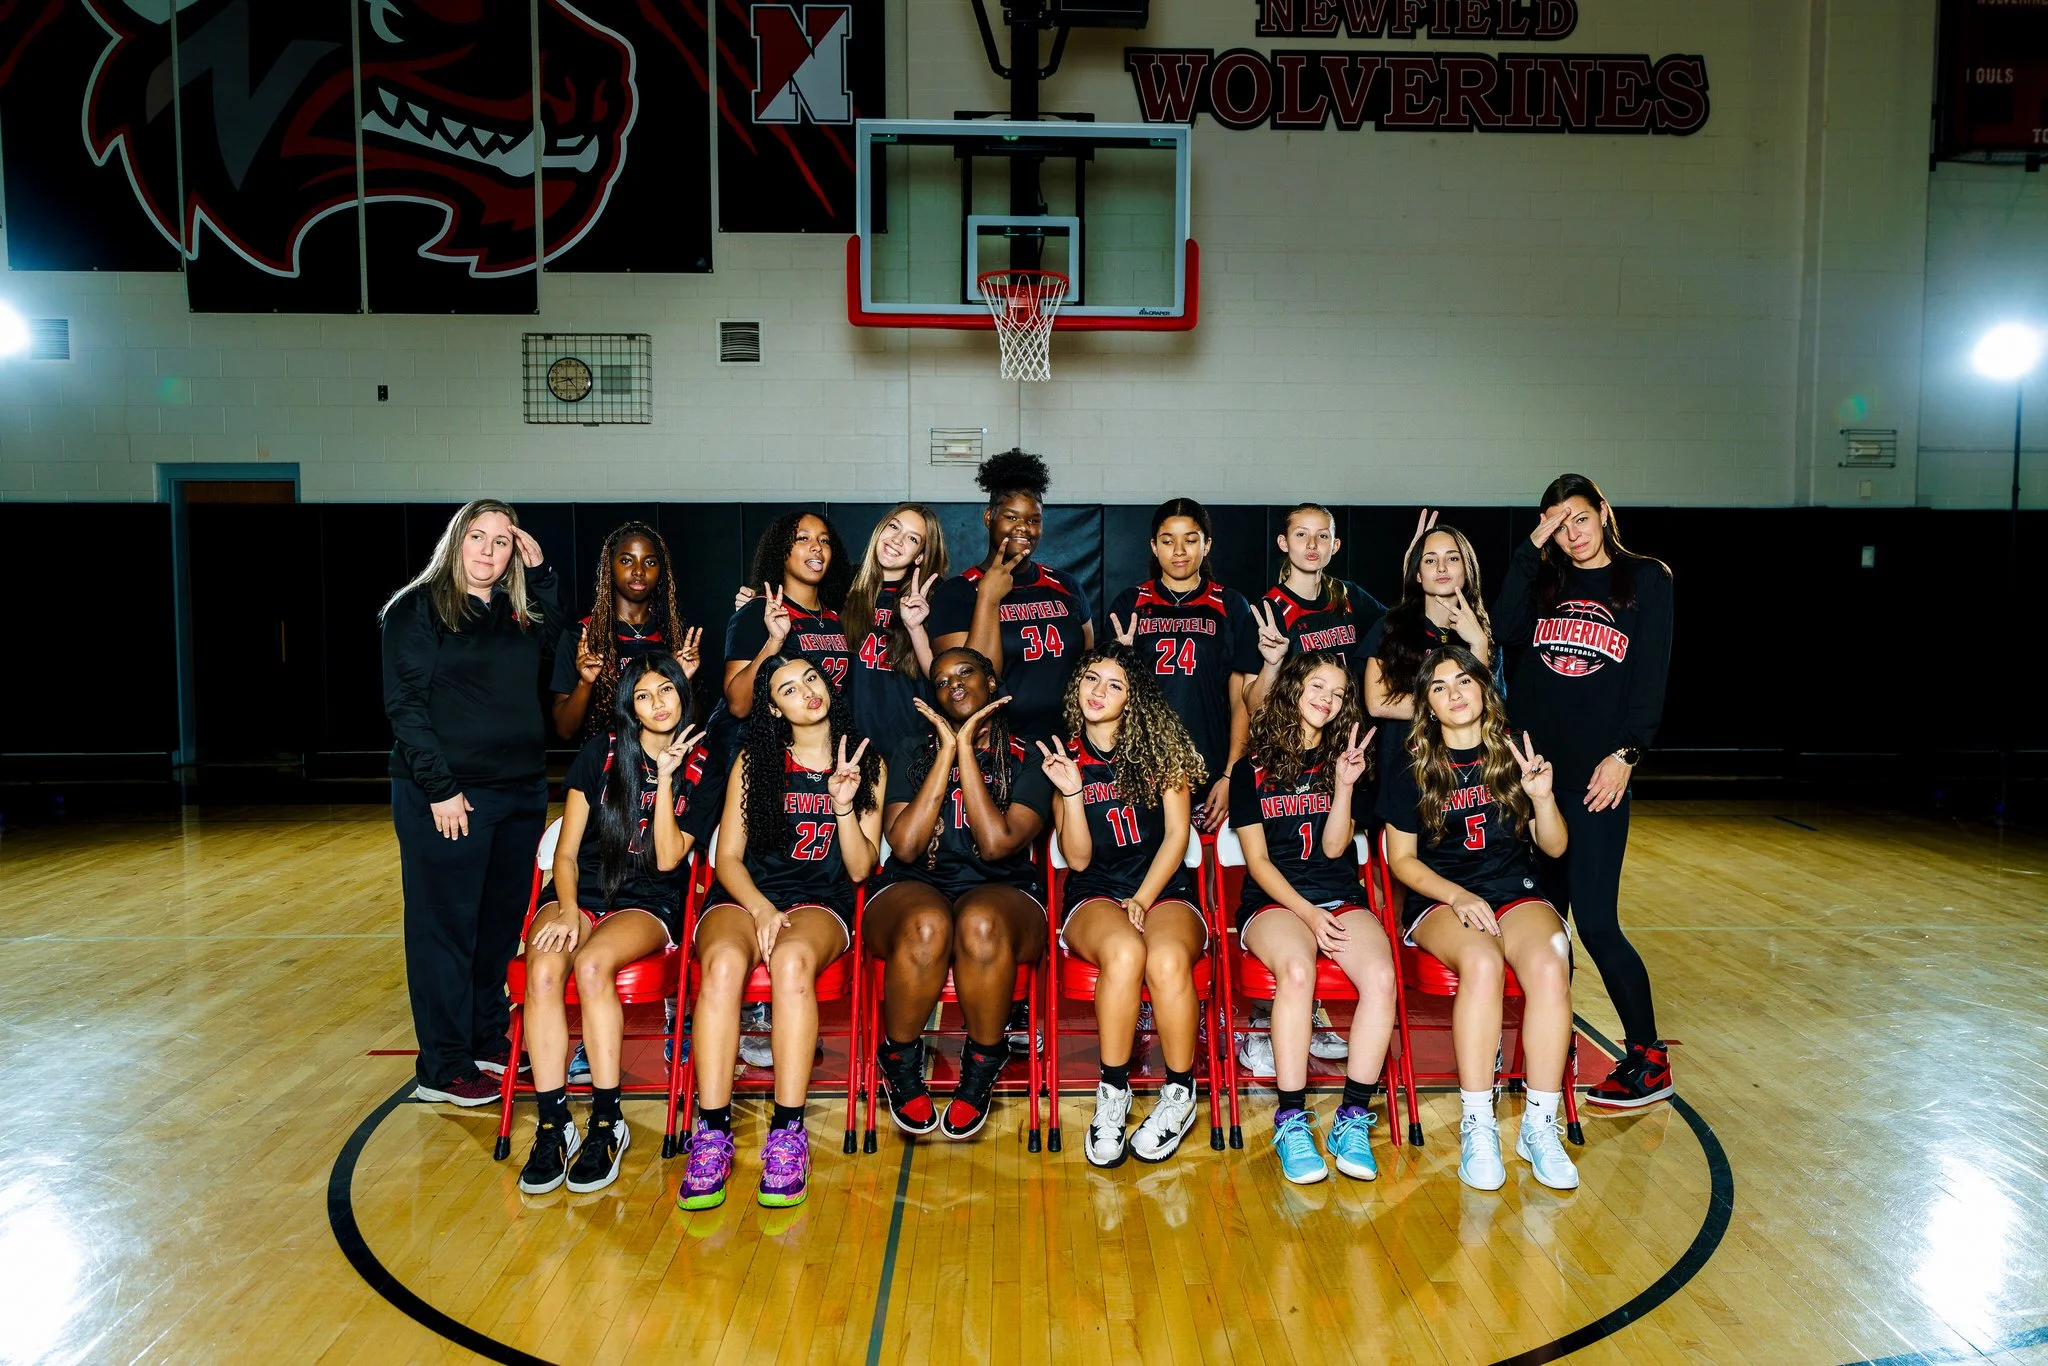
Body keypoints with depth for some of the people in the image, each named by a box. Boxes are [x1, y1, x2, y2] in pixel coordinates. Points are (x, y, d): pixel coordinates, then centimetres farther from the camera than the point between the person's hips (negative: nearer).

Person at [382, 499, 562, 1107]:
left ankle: (490, 1040, 27)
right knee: (446, 928, 1)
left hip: (521, 791, 6)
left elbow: (550, 634, 33)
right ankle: (445, 1069, 9)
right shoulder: (418, 609, -6)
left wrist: (540, 570, 16)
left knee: (502, 924, 13)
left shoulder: (517, 612, 11)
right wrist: (440, 788, -17)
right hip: (448, 794, -6)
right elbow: (405, 706, -10)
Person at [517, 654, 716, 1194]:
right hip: (580, 891, 2)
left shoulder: (704, 770, 3)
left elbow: (667, 859, -7)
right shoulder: (600, 753, 4)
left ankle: (606, 1125, -26)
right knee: (543, 970, -32)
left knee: (592, 965, -35)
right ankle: (552, 1126, -25)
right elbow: (566, 852, 4)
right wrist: (568, 909, -14)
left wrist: (666, 779, -14)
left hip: (648, 904, -2)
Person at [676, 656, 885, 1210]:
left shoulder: (867, 764, 11)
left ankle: (788, 1136, -36)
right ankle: (711, 1134, -35)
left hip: (821, 903, -1)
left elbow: (860, 868, 6)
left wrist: (844, 804, -11)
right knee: (723, 961, -36)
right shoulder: (753, 762, 11)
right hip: (744, 895, 1)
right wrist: (760, 908, -13)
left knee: (793, 959, -38)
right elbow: (727, 856, 6)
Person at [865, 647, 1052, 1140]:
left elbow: (997, 844, -11)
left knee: (982, 922, -38)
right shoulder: (912, 752, 11)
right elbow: (905, 845, -5)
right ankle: (899, 1060, -10)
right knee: (926, 925, -37)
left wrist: (966, 748, -7)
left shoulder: (1027, 760, 7)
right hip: (913, 890, 1)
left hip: (1002, 894, 0)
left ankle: (983, 1064, -13)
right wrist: (947, 752, -5)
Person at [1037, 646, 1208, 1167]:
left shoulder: (1160, 747, 7)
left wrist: (1143, 900, -10)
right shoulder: (1062, 756, 8)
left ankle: (1180, 1094, -14)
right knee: (1123, 951, -37)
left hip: (1165, 890, 0)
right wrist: (1071, 791, -13)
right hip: (1094, 895, 0)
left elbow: (1177, 835, 2)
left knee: (1167, 959, -35)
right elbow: (1078, 858, 1)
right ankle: (1112, 1094, -21)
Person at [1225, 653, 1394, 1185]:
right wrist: (1309, 915, -10)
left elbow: (1335, 847, 5)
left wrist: (1345, 785, -9)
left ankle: (1353, 1118, -22)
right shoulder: (1252, 768, 9)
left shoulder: (1345, 761, 16)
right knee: (1297, 971, -36)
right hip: (1273, 901, -2)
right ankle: (1291, 1121, -28)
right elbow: (1257, 859, 3)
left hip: (1341, 897, 3)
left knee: (1381, 976, -30)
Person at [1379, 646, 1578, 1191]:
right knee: (1482, 962, -36)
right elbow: (1401, 859, 4)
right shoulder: (1411, 773, 4)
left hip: (1518, 894, 2)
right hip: (1439, 901, -2)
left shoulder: (1518, 758, 9)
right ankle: (1477, 1127, -29)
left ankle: (1540, 1125, -23)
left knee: (1550, 965, -32)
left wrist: (1542, 797, -10)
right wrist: (1458, 897, -11)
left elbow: (1555, 848, 10)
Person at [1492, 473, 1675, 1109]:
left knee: (1595, 921, -7)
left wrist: (1625, 753, -11)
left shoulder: (1646, 580, 5)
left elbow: (1651, 676, -2)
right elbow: (1507, 630, -5)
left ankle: (1649, 1061, 8)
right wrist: (1532, 547, -6)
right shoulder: (1544, 580, 14)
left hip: (1596, 774, -4)